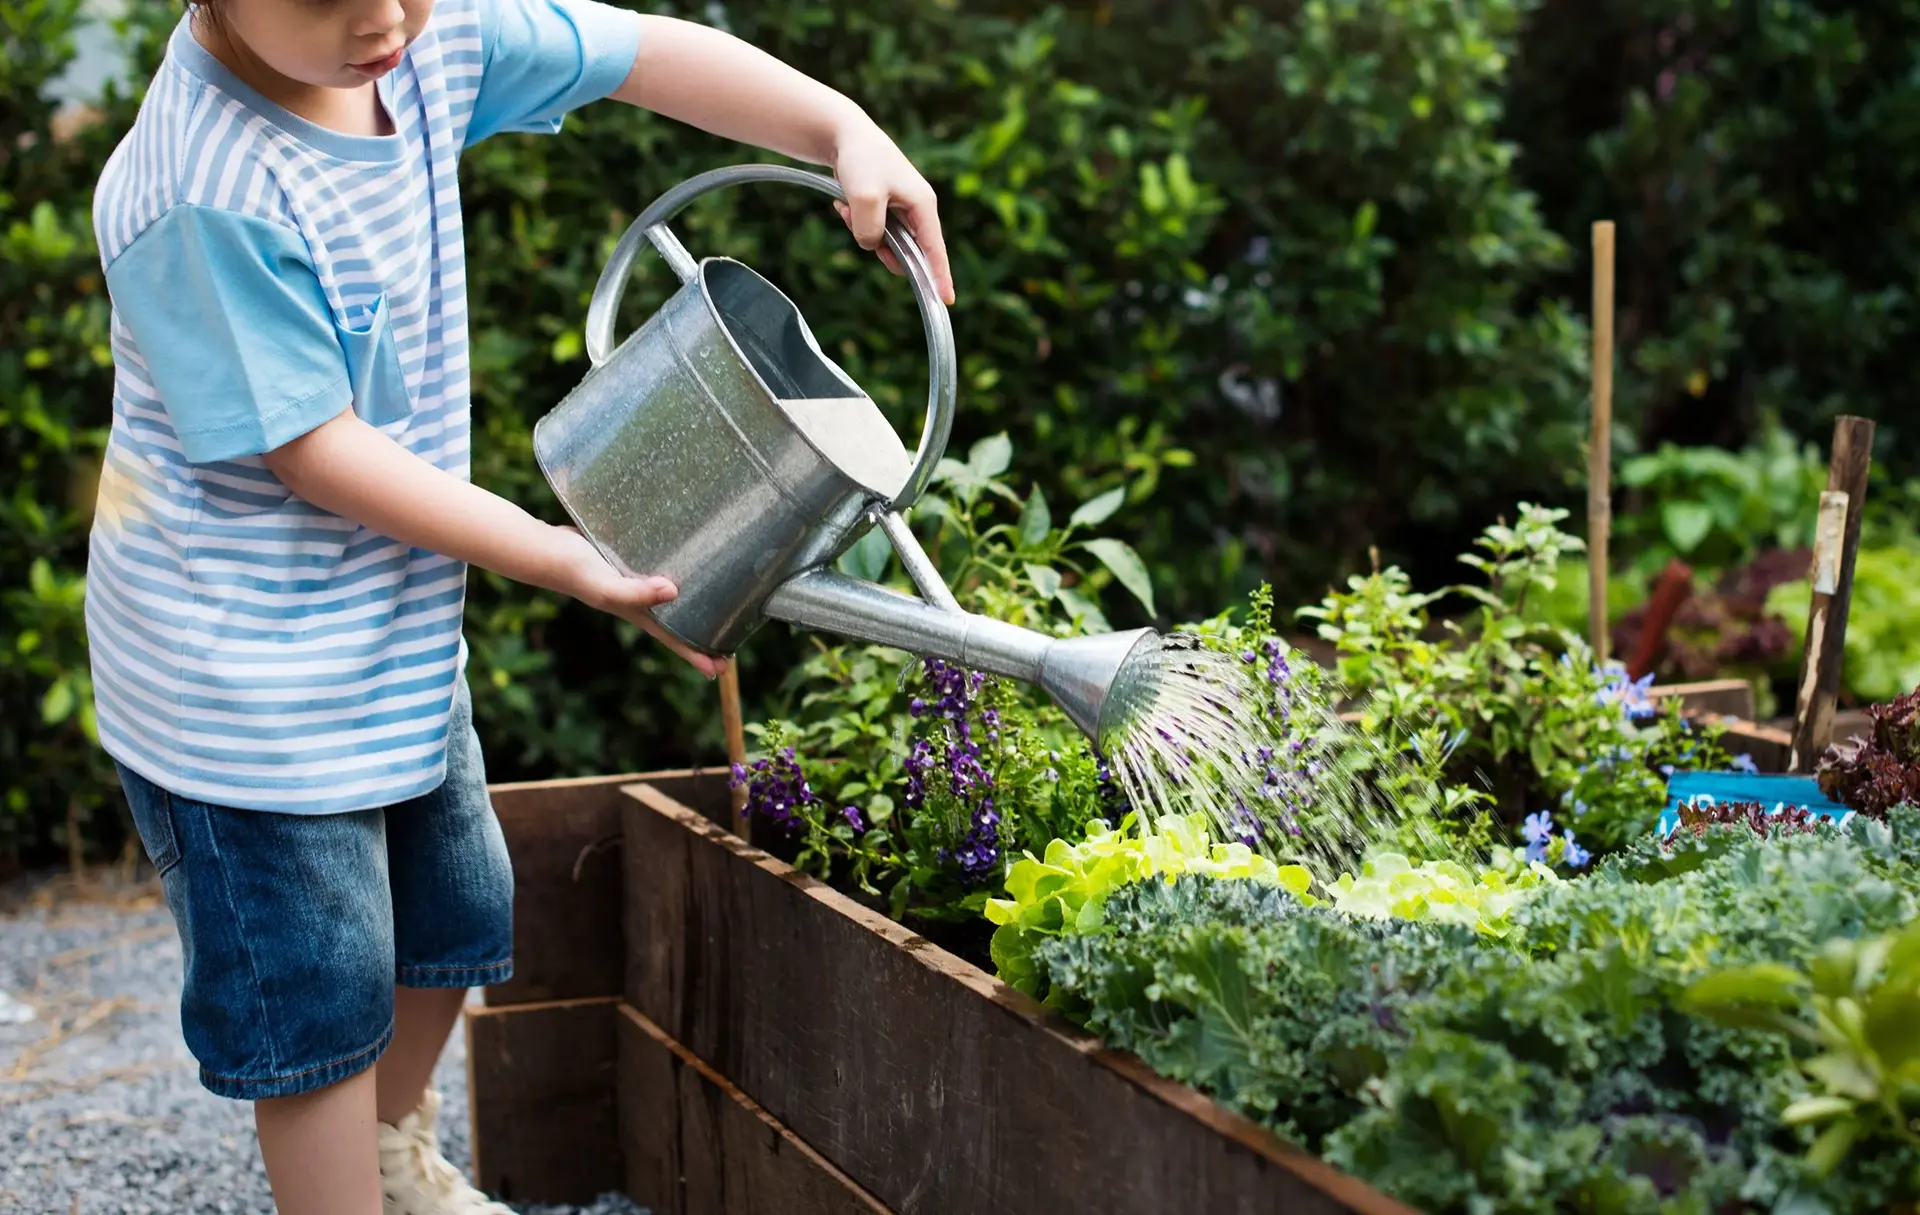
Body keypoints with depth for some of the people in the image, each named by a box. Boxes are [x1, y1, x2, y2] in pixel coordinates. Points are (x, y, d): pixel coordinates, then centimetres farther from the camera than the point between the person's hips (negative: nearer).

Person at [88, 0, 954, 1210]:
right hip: (249, 688, -8)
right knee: (319, 1007, 4)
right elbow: (311, 448, -25)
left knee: (459, 917, 24)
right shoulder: (200, 197, -29)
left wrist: (847, 132, -14)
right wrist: (561, 558, -22)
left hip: (401, 635, 8)